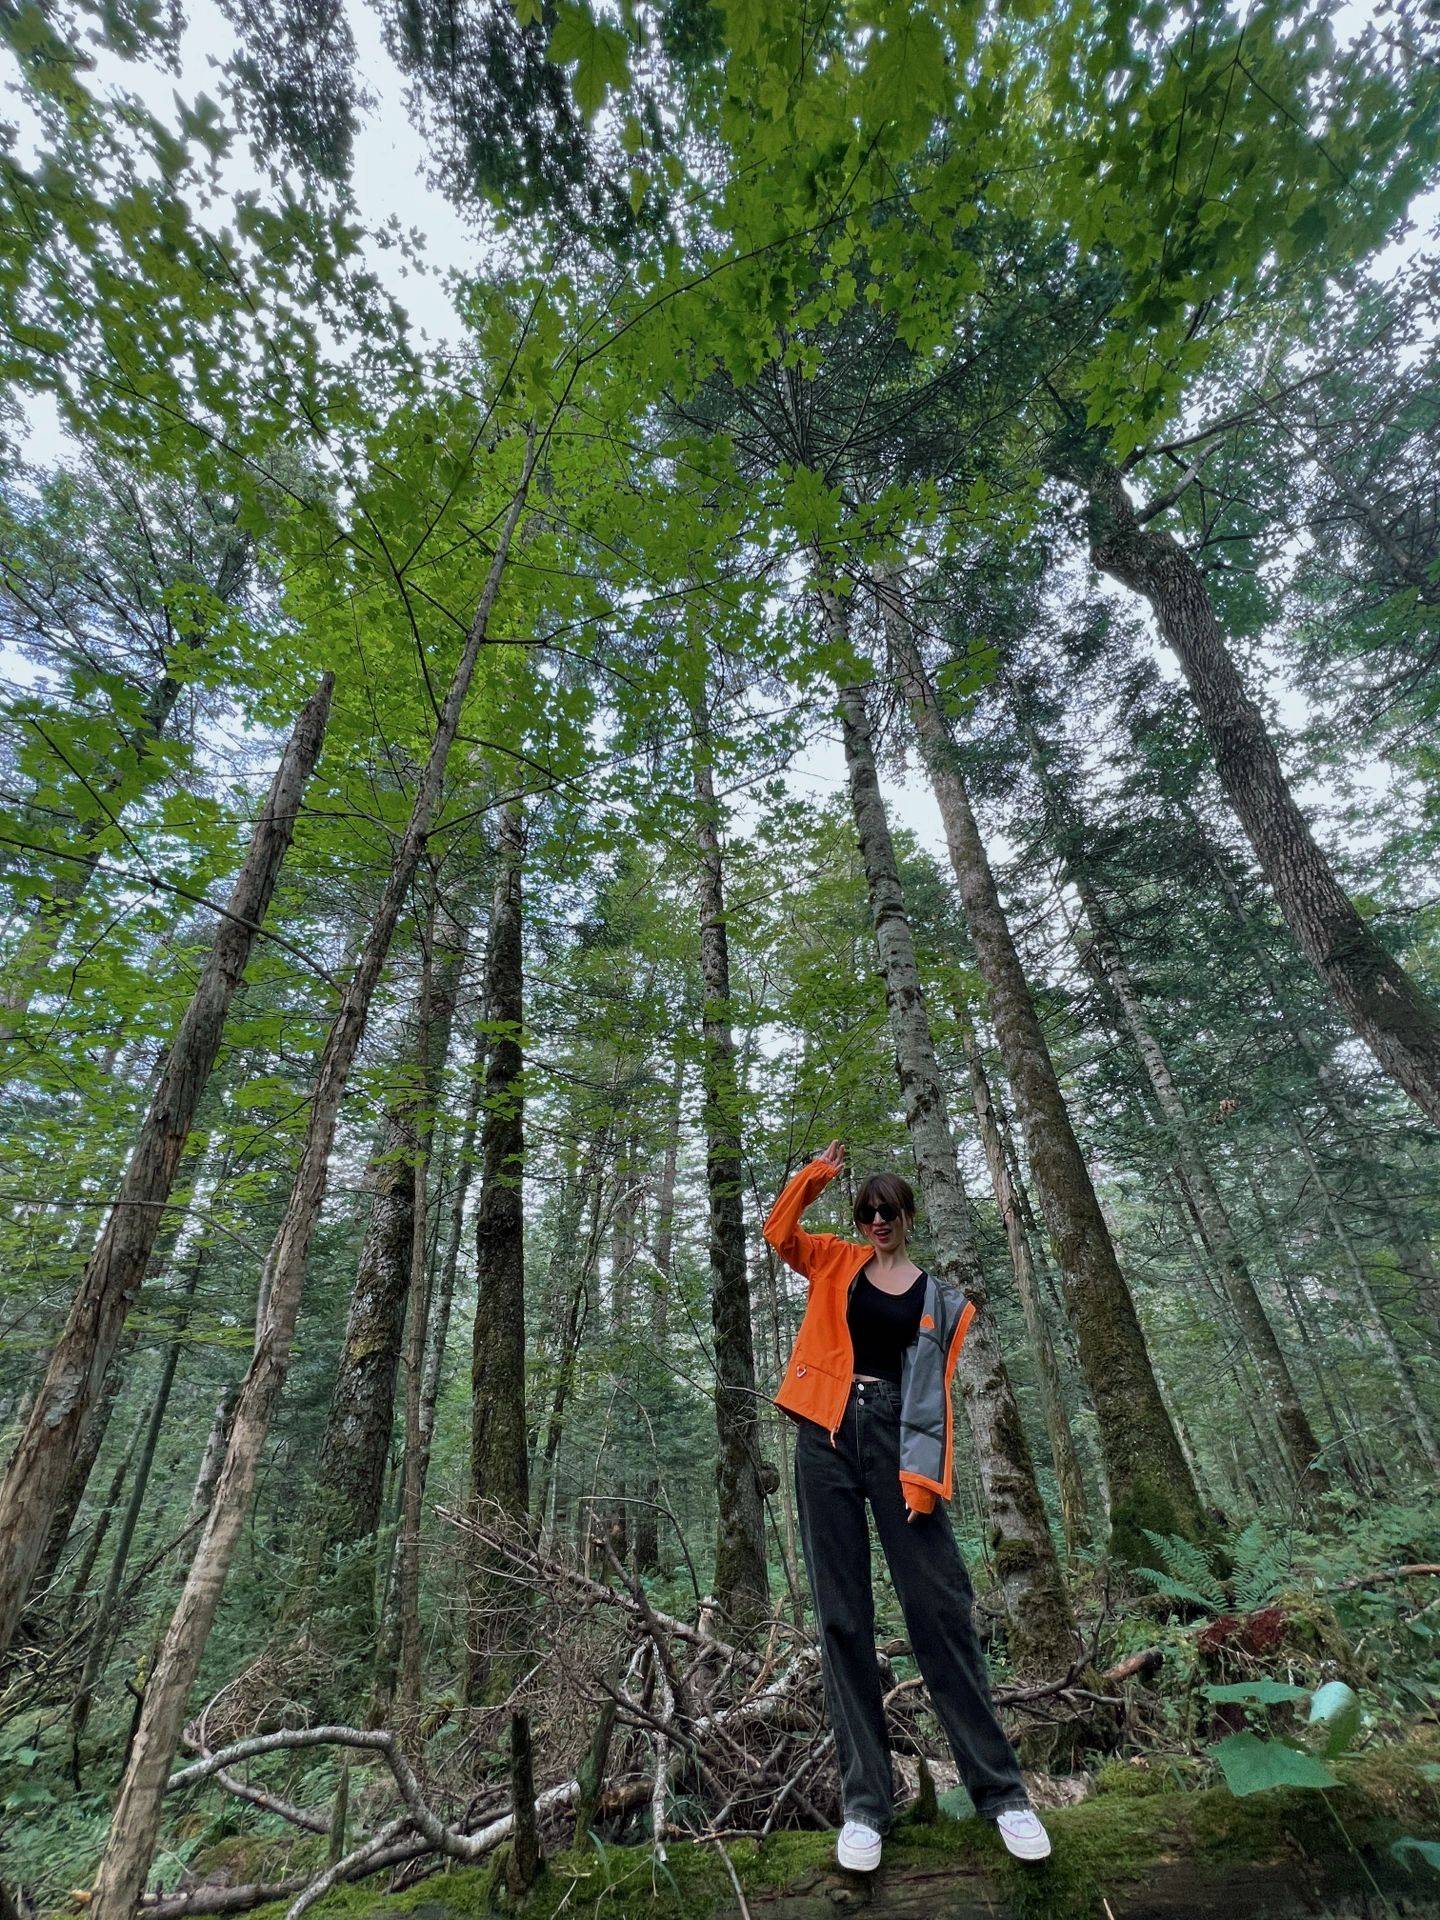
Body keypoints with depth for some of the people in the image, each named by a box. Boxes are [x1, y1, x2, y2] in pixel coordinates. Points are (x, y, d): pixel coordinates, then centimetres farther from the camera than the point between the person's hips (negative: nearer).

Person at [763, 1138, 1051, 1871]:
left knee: (940, 1608, 0)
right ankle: (864, 1802, 17)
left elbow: (934, 1391, 2)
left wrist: (923, 1475, -8)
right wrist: (818, 1171, -1)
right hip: (827, 1439, 1)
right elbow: (778, 1230, 1)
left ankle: (1000, 1790, 16)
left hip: (894, 1438, 0)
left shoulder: (939, 1299, 8)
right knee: (842, 1618, 5)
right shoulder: (837, 1263, 10)